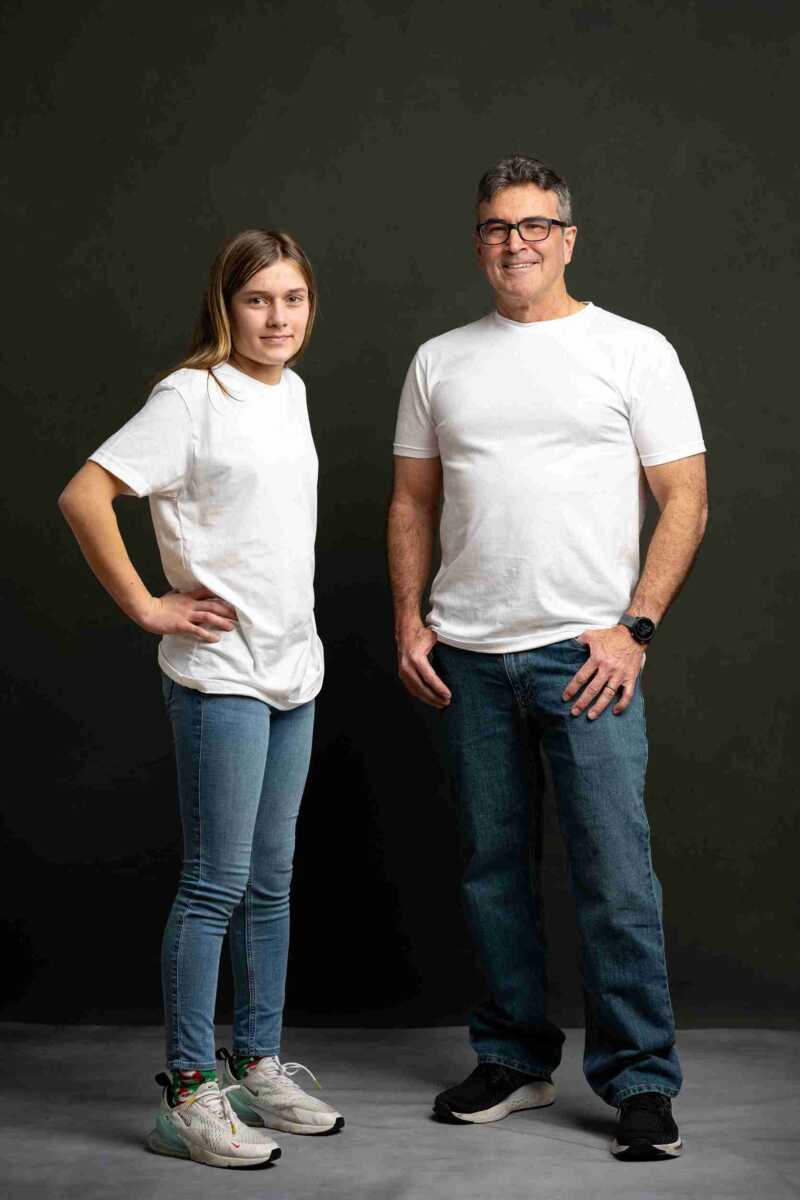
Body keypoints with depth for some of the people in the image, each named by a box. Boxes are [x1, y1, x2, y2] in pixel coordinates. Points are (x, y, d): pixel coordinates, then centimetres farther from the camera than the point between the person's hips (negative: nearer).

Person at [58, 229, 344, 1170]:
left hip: (293, 668, 8)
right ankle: (189, 1094, 7)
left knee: (271, 881, 13)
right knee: (216, 883, -4)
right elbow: (83, 497, -18)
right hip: (220, 674, -7)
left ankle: (259, 1066, 25)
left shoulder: (291, 392, 11)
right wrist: (148, 607, -15)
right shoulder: (191, 397, -12)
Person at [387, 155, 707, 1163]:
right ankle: (515, 1061, 24)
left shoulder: (635, 352, 1)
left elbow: (684, 500, -2)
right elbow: (412, 502, 16)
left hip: (586, 653, -4)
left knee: (615, 873, -6)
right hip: (467, 659, 4)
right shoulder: (440, 362, 12)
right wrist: (408, 622, 4)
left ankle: (639, 1082, 5)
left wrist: (634, 627, -10)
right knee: (492, 869, 11)